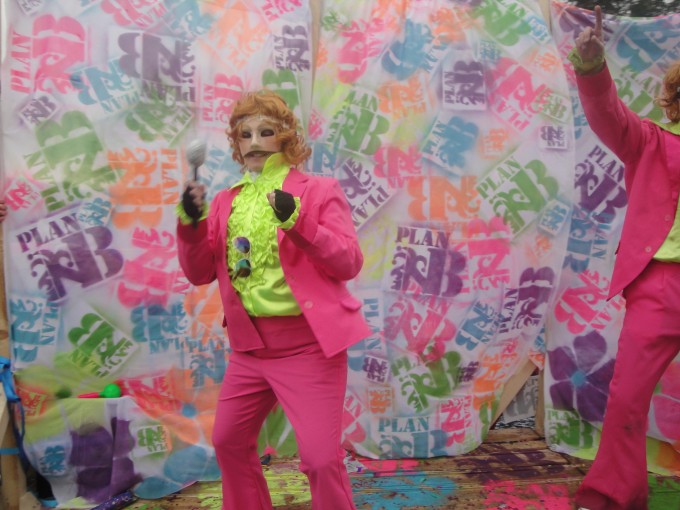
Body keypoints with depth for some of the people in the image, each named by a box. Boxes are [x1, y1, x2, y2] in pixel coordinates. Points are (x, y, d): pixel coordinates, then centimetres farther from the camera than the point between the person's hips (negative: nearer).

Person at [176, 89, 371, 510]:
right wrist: (191, 222, -12)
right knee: (229, 442, 17)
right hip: (251, 345, 6)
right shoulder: (226, 201, 9)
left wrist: (298, 221, -24)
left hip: (307, 343, -5)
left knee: (320, 457, -5)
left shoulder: (319, 190, -3)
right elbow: (200, 272, 5)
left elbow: (349, 264, -12)